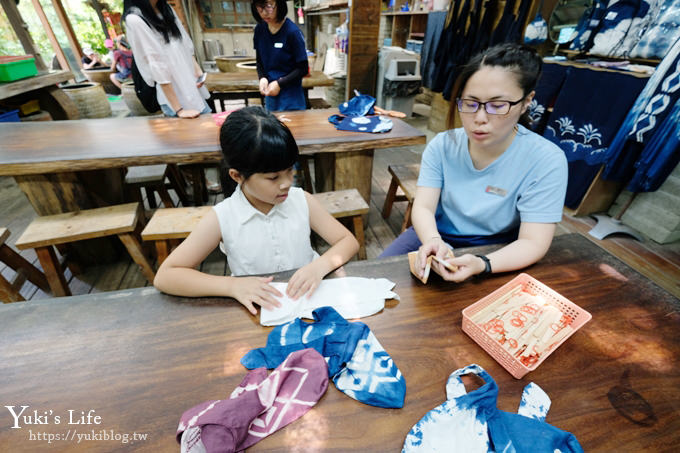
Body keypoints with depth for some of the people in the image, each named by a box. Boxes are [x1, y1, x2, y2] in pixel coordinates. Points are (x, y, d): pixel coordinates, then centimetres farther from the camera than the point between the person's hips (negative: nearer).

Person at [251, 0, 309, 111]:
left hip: (291, 99, -5)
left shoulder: (292, 31, -13)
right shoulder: (259, 30, 2)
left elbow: (303, 69, -10)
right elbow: (259, 61, 12)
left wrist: (279, 84, -16)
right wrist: (262, 78, -8)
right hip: (270, 96, 5)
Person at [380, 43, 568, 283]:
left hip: (493, 253, -1)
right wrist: (432, 241, -36)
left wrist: (481, 264, -39)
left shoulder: (546, 161, -16)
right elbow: (423, 207, -14)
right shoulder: (442, 145, -8)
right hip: (435, 237, 2)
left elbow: (533, 242, -19)